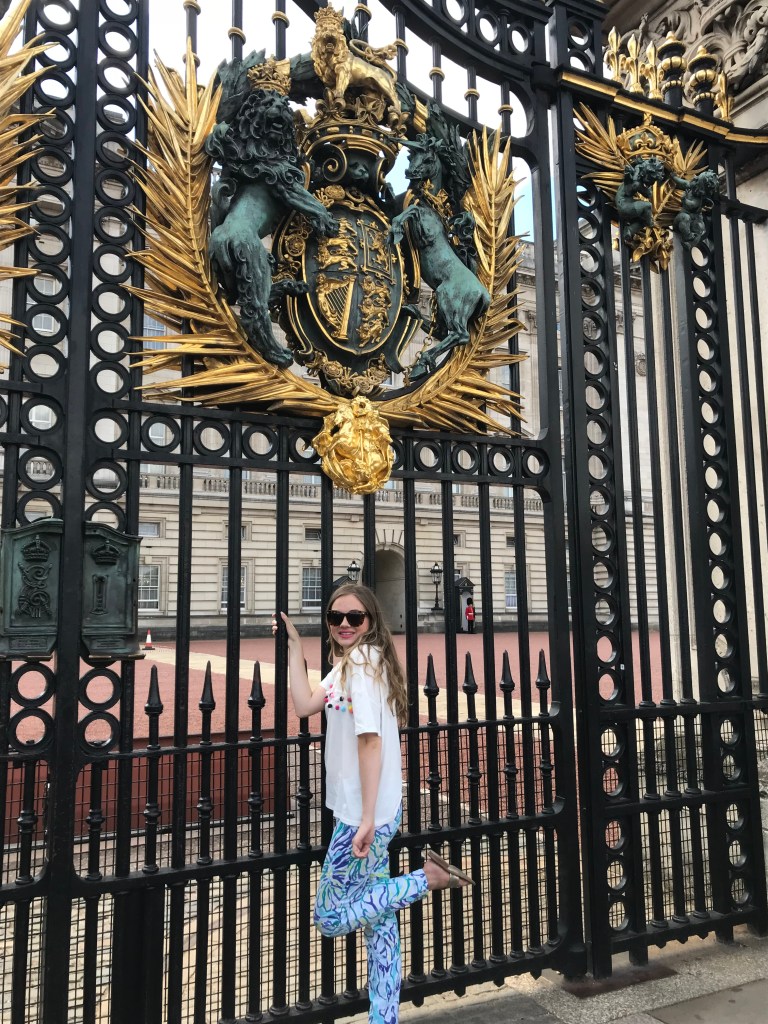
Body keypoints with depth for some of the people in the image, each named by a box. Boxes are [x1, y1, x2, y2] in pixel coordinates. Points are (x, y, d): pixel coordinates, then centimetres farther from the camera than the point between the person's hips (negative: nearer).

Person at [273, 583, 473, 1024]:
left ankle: (428, 877, 3)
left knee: (331, 918, 4)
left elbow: (370, 739, -22)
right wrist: (294, 645, 5)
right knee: (378, 919, 15)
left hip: (364, 812, -10)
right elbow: (305, 705, 4)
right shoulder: (347, 664, 13)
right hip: (362, 809, 10)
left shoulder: (362, 659, -16)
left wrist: (367, 818, -23)